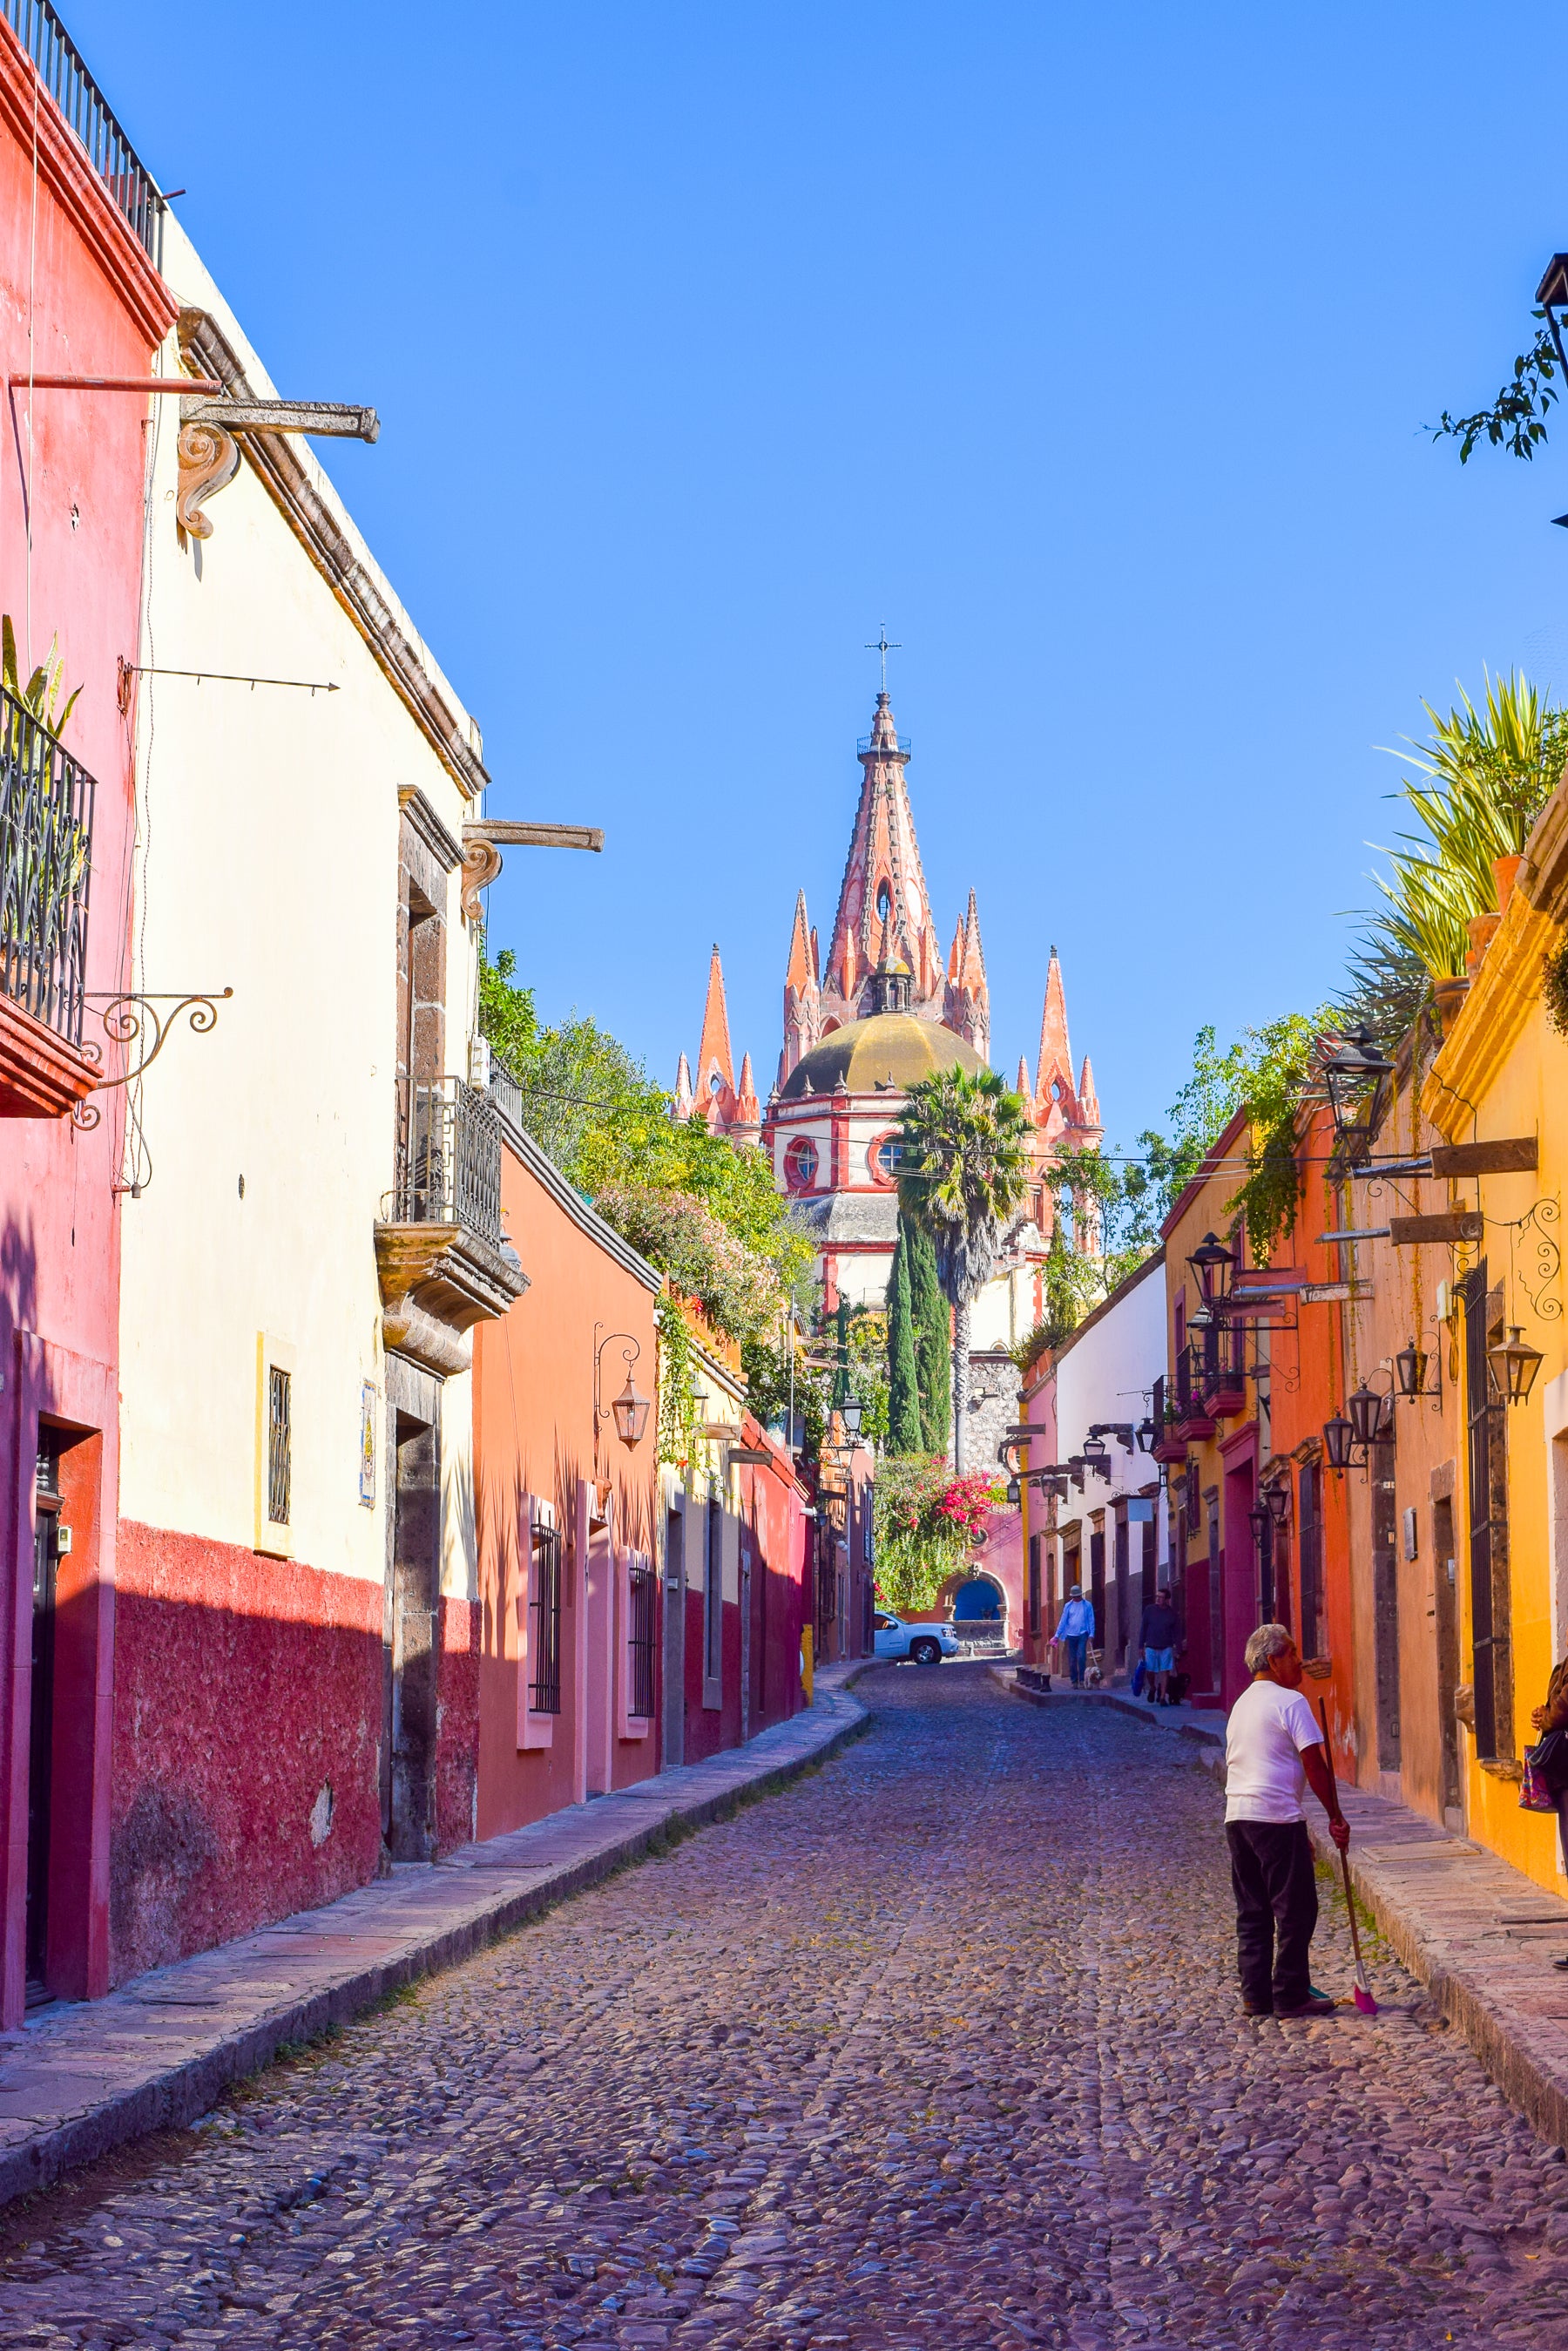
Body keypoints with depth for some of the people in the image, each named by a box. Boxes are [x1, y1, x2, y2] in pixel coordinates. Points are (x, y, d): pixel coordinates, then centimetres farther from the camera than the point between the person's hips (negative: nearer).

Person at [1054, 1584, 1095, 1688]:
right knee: (1072, 1660, 3)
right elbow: (1063, 1621, 9)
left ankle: (1082, 1680, -9)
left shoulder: (1087, 1605, 3)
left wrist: (1091, 1635, -8)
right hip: (1071, 1635, 3)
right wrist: (1057, 1635, 3)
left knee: (1081, 1657, -16)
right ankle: (1074, 1681, 11)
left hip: (1082, 1635, -3)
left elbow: (1091, 1621, 2)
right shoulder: (1068, 1606, 9)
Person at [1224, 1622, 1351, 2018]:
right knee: (1295, 1910, -1)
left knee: (1252, 1911, 11)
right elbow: (1315, 1766, -12)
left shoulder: (1242, 1704, 19)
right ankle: (1290, 1996, 0)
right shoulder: (1289, 1701, -8)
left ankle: (1255, 1995, 11)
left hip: (1237, 1817, 8)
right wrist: (1336, 1817, -3)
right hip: (1277, 1817, -8)